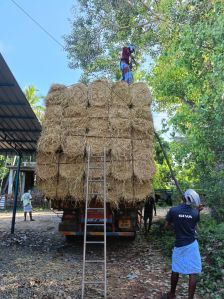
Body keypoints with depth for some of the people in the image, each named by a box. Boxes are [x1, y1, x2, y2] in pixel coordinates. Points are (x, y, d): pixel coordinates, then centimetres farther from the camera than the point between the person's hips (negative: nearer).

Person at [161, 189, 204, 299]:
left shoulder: (173, 210, -12)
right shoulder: (195, 213, -9)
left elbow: (167, 225, -1)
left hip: (179, 245, 1)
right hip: (192, 245, 0)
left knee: (175, 270, 17)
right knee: (192, 274, 7)